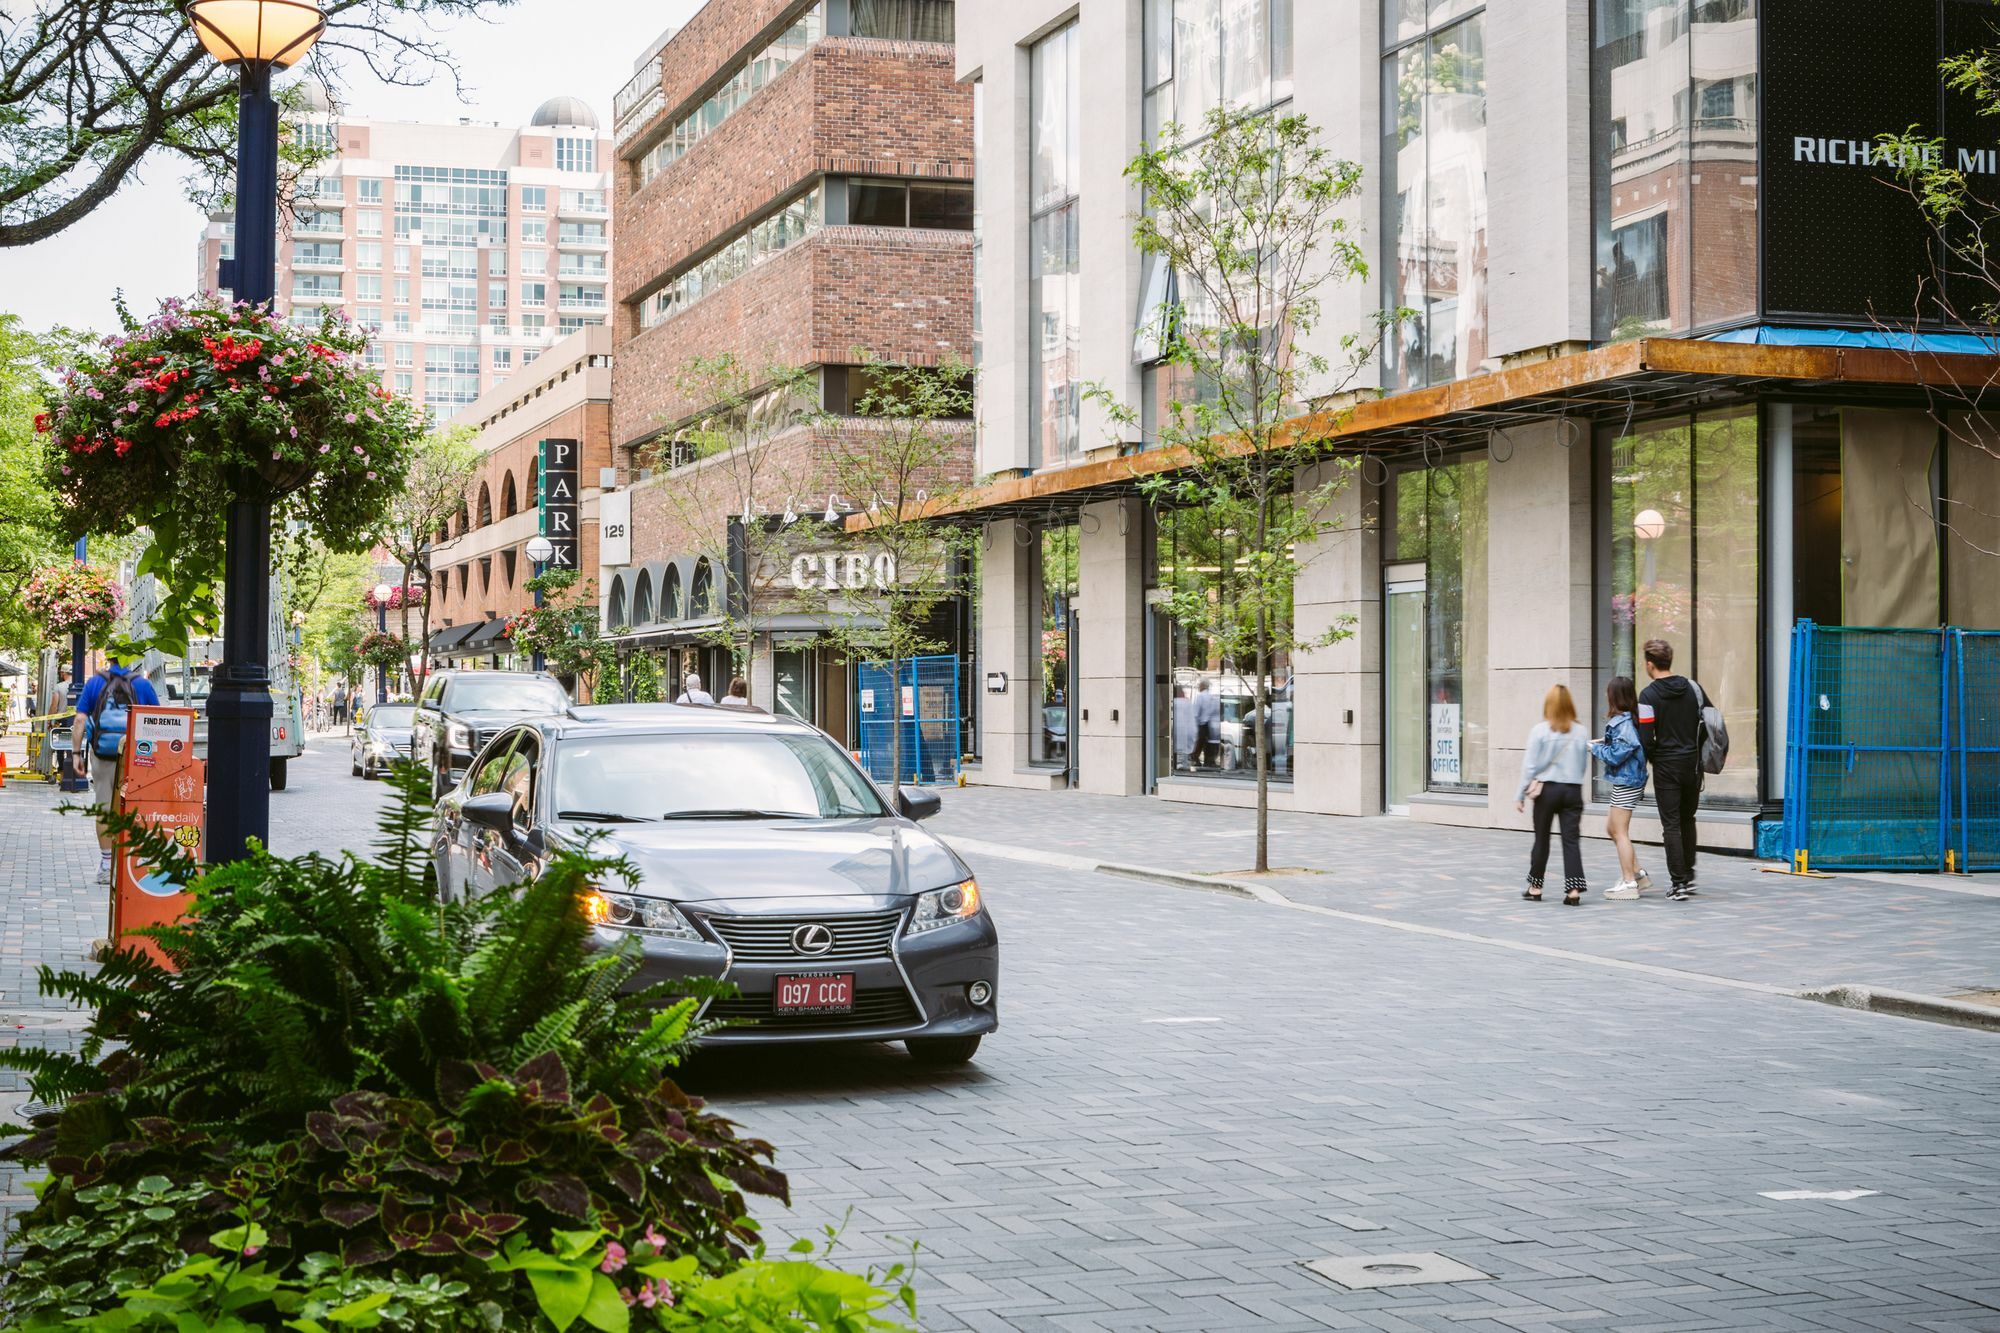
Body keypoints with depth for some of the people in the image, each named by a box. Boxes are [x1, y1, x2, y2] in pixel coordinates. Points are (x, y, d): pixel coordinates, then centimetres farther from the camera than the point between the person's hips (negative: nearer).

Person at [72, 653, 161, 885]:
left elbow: (79, 721, -4)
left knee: (104, 810, 10)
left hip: (102, 754, 1)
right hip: (135, 759, 0)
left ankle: (105, 865, 13)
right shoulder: (143, 684, 1)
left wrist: (77, 753, -1)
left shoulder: (95, 683, 1)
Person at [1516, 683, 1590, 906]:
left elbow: (1529, 765, -6)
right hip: (1573, 790, 2)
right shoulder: (1580, 733, -1)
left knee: (1541, 839, 10)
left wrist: (1520, 795, 0)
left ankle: (1535, 888, 19)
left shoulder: (1540, 731, -8)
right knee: (1571, 840, 1)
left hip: (1547, 789, -1)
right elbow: (1585, 766, 5)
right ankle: (1573, 890, -8)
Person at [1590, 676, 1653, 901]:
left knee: (1620, 832, -2)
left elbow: (1615, 756, -20)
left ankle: (1629, 883, 3)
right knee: (1612, 827, 18)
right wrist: (1605, 743, 6)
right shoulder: (1630, 720, 7)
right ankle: (1638, 873, 21)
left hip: (1626, 783, -10)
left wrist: (1595, 747, -7)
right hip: (1628, 782, 10)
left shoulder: (1623, 724, -21)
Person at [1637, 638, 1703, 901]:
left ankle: (1679, 883, -3)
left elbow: (1646, 739, -15)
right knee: (1687, 820, 20)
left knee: (1671, 825, 0)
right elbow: (1704, 724, 8)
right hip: (1692, 764, 5)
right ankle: (1688, 876, 25)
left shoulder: (1649, 695, -12)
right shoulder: (1692, 688, 4)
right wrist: (1696, 755, 16)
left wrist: (1653, 759, 4)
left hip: (1666, 767, -5)